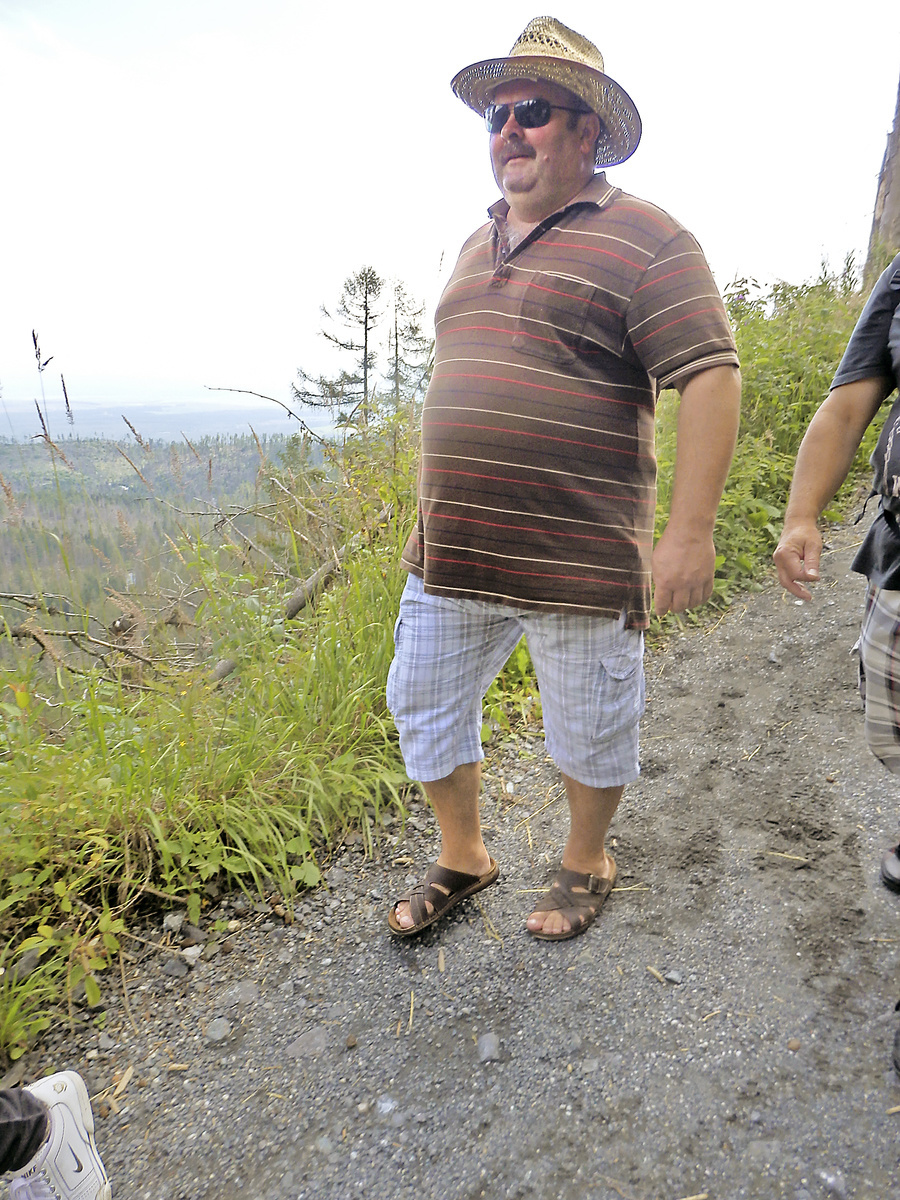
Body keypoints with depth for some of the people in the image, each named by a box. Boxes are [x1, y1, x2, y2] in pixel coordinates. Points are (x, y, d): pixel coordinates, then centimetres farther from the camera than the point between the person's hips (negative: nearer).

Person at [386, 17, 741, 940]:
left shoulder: (643, 240, -5)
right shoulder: (477, 248, 17)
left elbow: (711, 378, -12)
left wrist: (690, 529, -18)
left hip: (578, 559, -6)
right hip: (450, 552, 7)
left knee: (590, 731, 11)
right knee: (423, 703, 14)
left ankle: (586, 864, 38)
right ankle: (462, 857, 36)